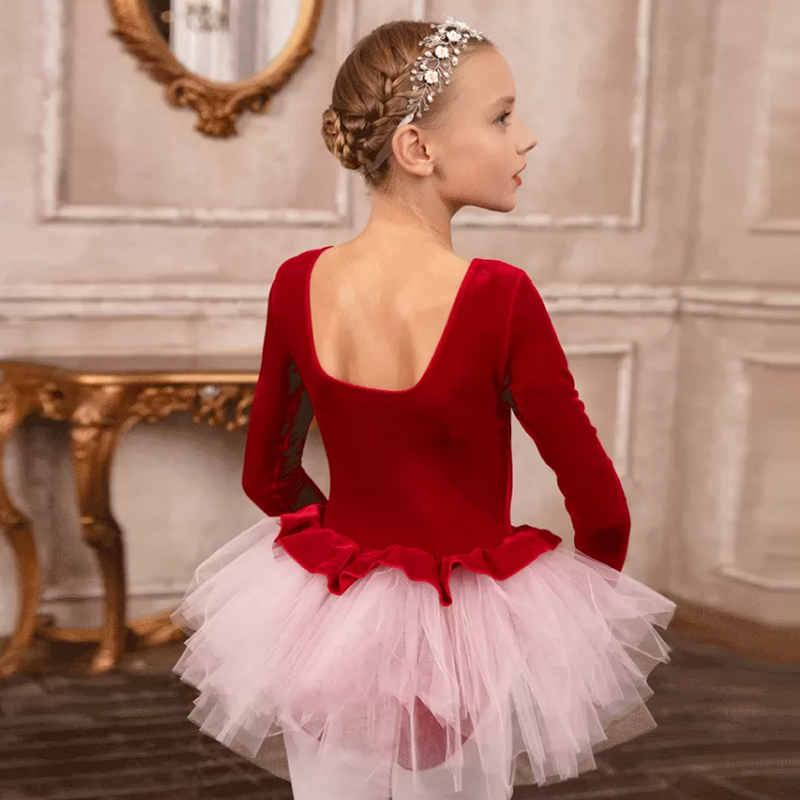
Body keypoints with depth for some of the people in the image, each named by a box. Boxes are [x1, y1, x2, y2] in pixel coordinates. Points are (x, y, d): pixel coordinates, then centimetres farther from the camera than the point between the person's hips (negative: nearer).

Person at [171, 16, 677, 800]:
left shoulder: (297, 285, -9)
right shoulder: (499, 298, -21)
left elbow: (268, 477, 5)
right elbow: (601, 507, -14)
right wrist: (587, 594, 7)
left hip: (325, 629, 3)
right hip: (465, 638, -3)